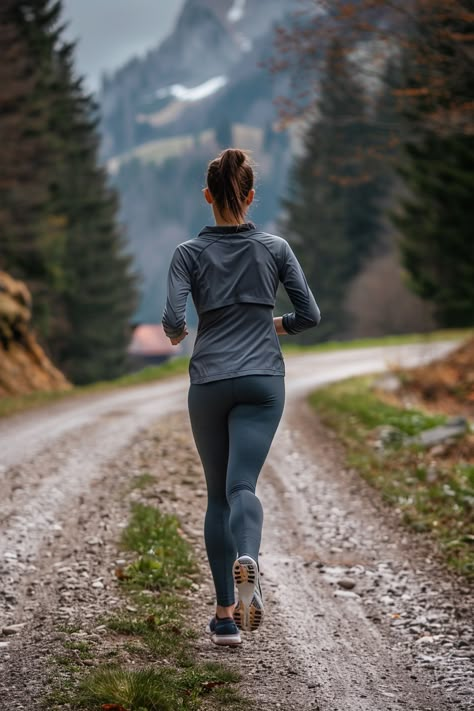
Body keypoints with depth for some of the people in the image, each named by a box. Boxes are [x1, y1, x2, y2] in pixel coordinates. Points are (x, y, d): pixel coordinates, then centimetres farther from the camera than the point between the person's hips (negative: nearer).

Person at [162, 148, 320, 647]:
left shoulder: (189, 252, -2)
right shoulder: (275, 248, 2)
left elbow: (174, 320, -12)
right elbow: (310, 314, 2)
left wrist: (175, 334, 11)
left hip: (209, 384, 0)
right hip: (262, 381, 0)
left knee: (218, 494, 12)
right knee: (242, 486, -8)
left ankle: (225, 614, 7)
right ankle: (247, 560, -43)